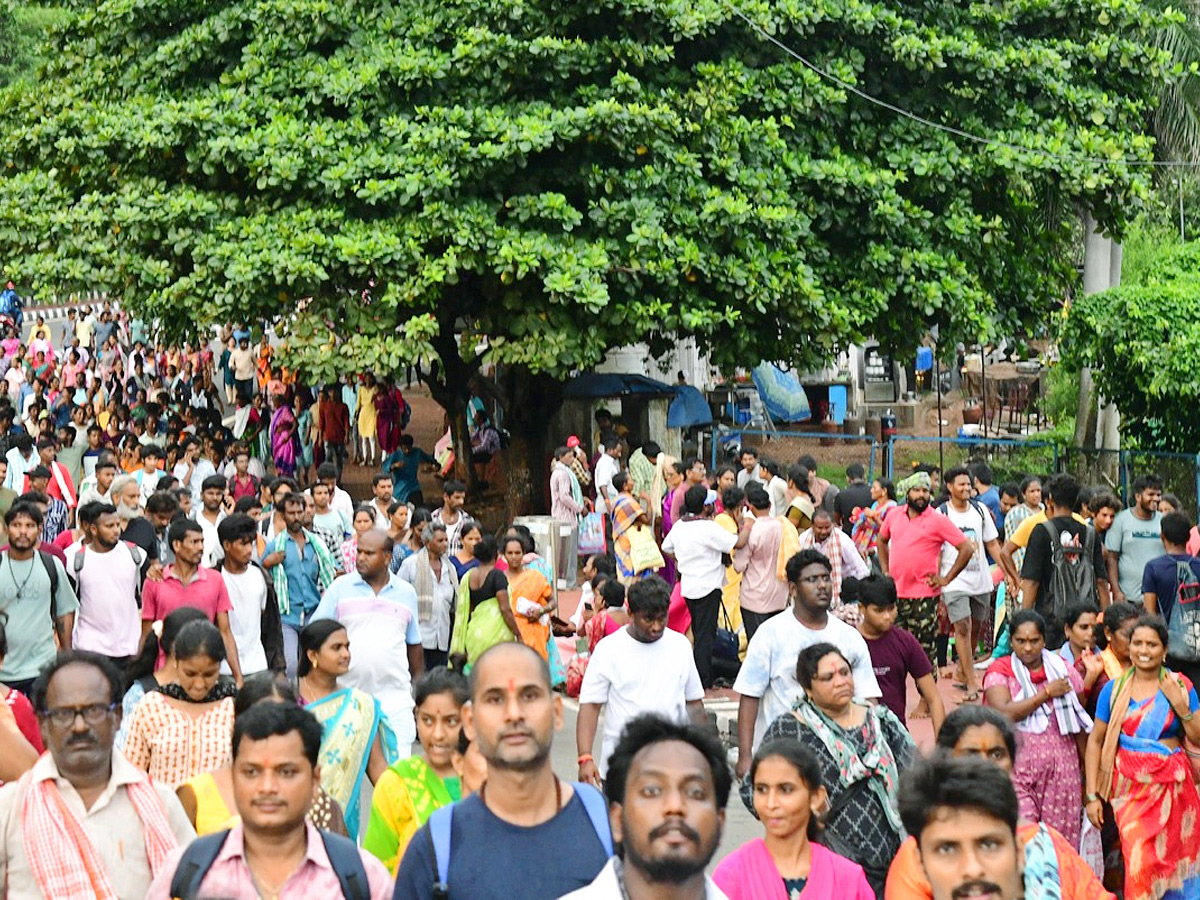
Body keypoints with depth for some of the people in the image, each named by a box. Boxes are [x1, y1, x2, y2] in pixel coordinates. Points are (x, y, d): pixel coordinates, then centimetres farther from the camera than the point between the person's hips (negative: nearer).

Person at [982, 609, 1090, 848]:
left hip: (1061, 768, 2)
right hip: (1017, 769, -2)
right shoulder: (1000, 672, 2)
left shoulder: (1063, 669, 9)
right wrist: (1047, 693, -9)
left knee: (1060, 838, 0)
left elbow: (1079, 723, 13)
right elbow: (1004, 713, -15)